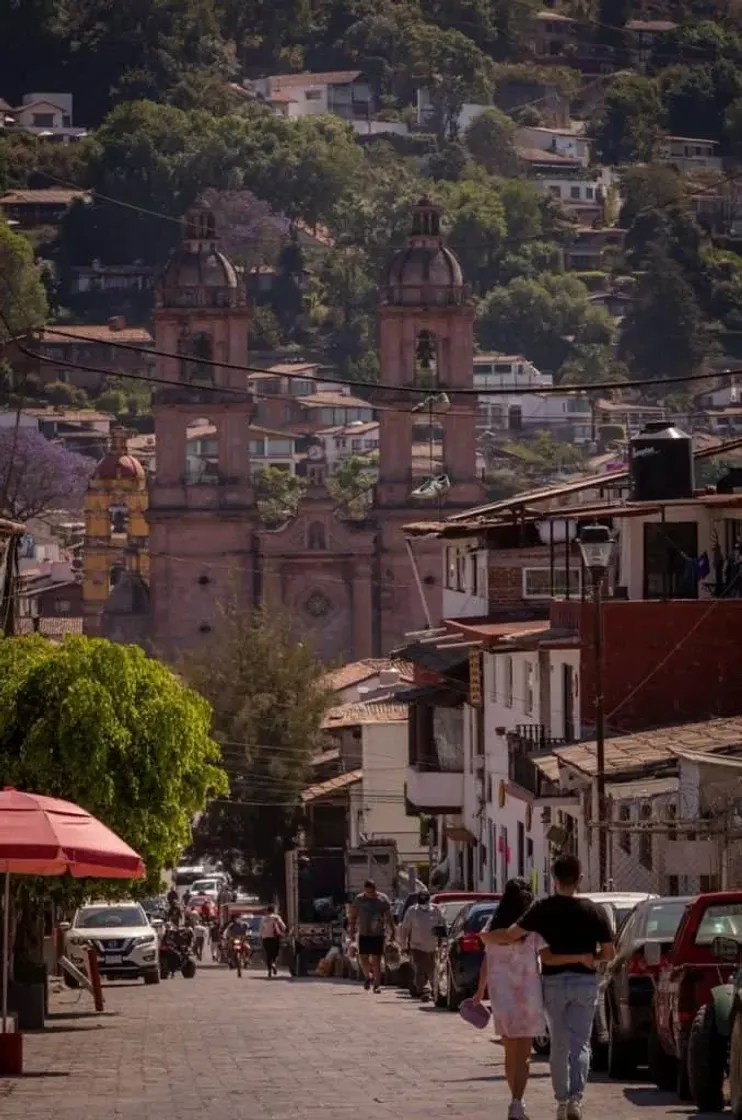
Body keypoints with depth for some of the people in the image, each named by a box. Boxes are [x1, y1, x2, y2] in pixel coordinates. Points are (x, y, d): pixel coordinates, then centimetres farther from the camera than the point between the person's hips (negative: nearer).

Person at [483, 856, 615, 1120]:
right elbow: (609, 953, -3)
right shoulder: (594, 911, -5)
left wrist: (485, 937, 7)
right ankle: (576, 1098, -16)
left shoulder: (544, 909, -8)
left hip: (554, 982, 0)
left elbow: (510, 935, -12)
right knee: (580, 1044, 2)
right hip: (585, 981, 0)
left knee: (559, 1044, 13)